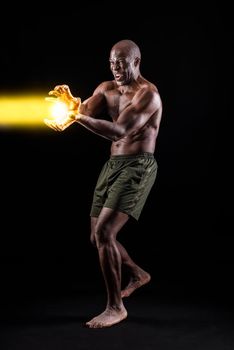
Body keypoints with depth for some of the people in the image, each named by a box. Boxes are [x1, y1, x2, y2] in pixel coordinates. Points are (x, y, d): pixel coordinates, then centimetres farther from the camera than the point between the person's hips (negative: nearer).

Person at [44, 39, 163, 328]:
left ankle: (116, 307, -7)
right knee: (98, 236, 12)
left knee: (104, 232, -20)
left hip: (138, 167, -8)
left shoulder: (148, 94, -14)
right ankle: (138, 274, 37)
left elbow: (118, 131, -28)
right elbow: (83, 111, -6)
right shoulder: (106, 89, 10)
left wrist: (78, 116, -38)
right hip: (112, 164, 8)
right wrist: (70, 104, -28)